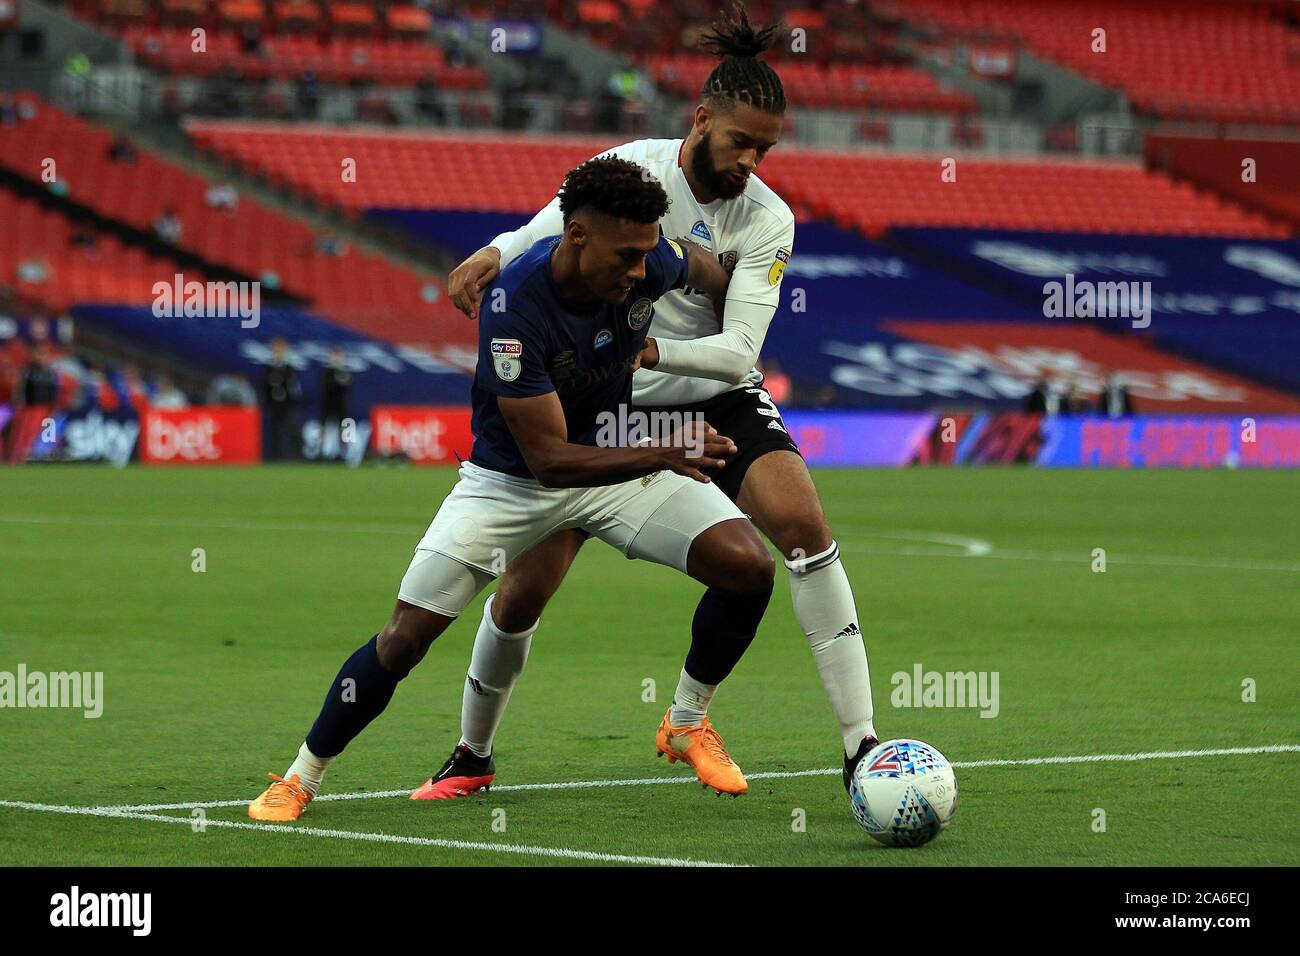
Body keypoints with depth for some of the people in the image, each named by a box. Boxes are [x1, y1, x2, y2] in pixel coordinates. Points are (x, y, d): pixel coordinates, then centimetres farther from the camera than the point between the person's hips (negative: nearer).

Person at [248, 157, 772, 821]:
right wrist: (661, 456, -43)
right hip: (511, 478, -4)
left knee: (749, 566, -16)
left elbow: (707, 270, 7)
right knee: (407, 634, -10)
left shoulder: (651, 262, -21)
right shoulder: (514, 307, -34)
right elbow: (549, 459, -33)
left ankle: (688, 724, 7)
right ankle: (301, 779, 10)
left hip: (620, 455, 4)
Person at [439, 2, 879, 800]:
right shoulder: (630, 167, -12)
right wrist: (492, 256, -27)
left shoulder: (767, 220, -15)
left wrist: (649, 349, -39)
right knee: (526, 588, -3)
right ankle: (473, 757, 22)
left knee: (802, 522, -25)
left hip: (717, 401, -1)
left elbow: (739, 351, -22)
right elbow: (543, 238, -4)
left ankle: (863, 747, -22)